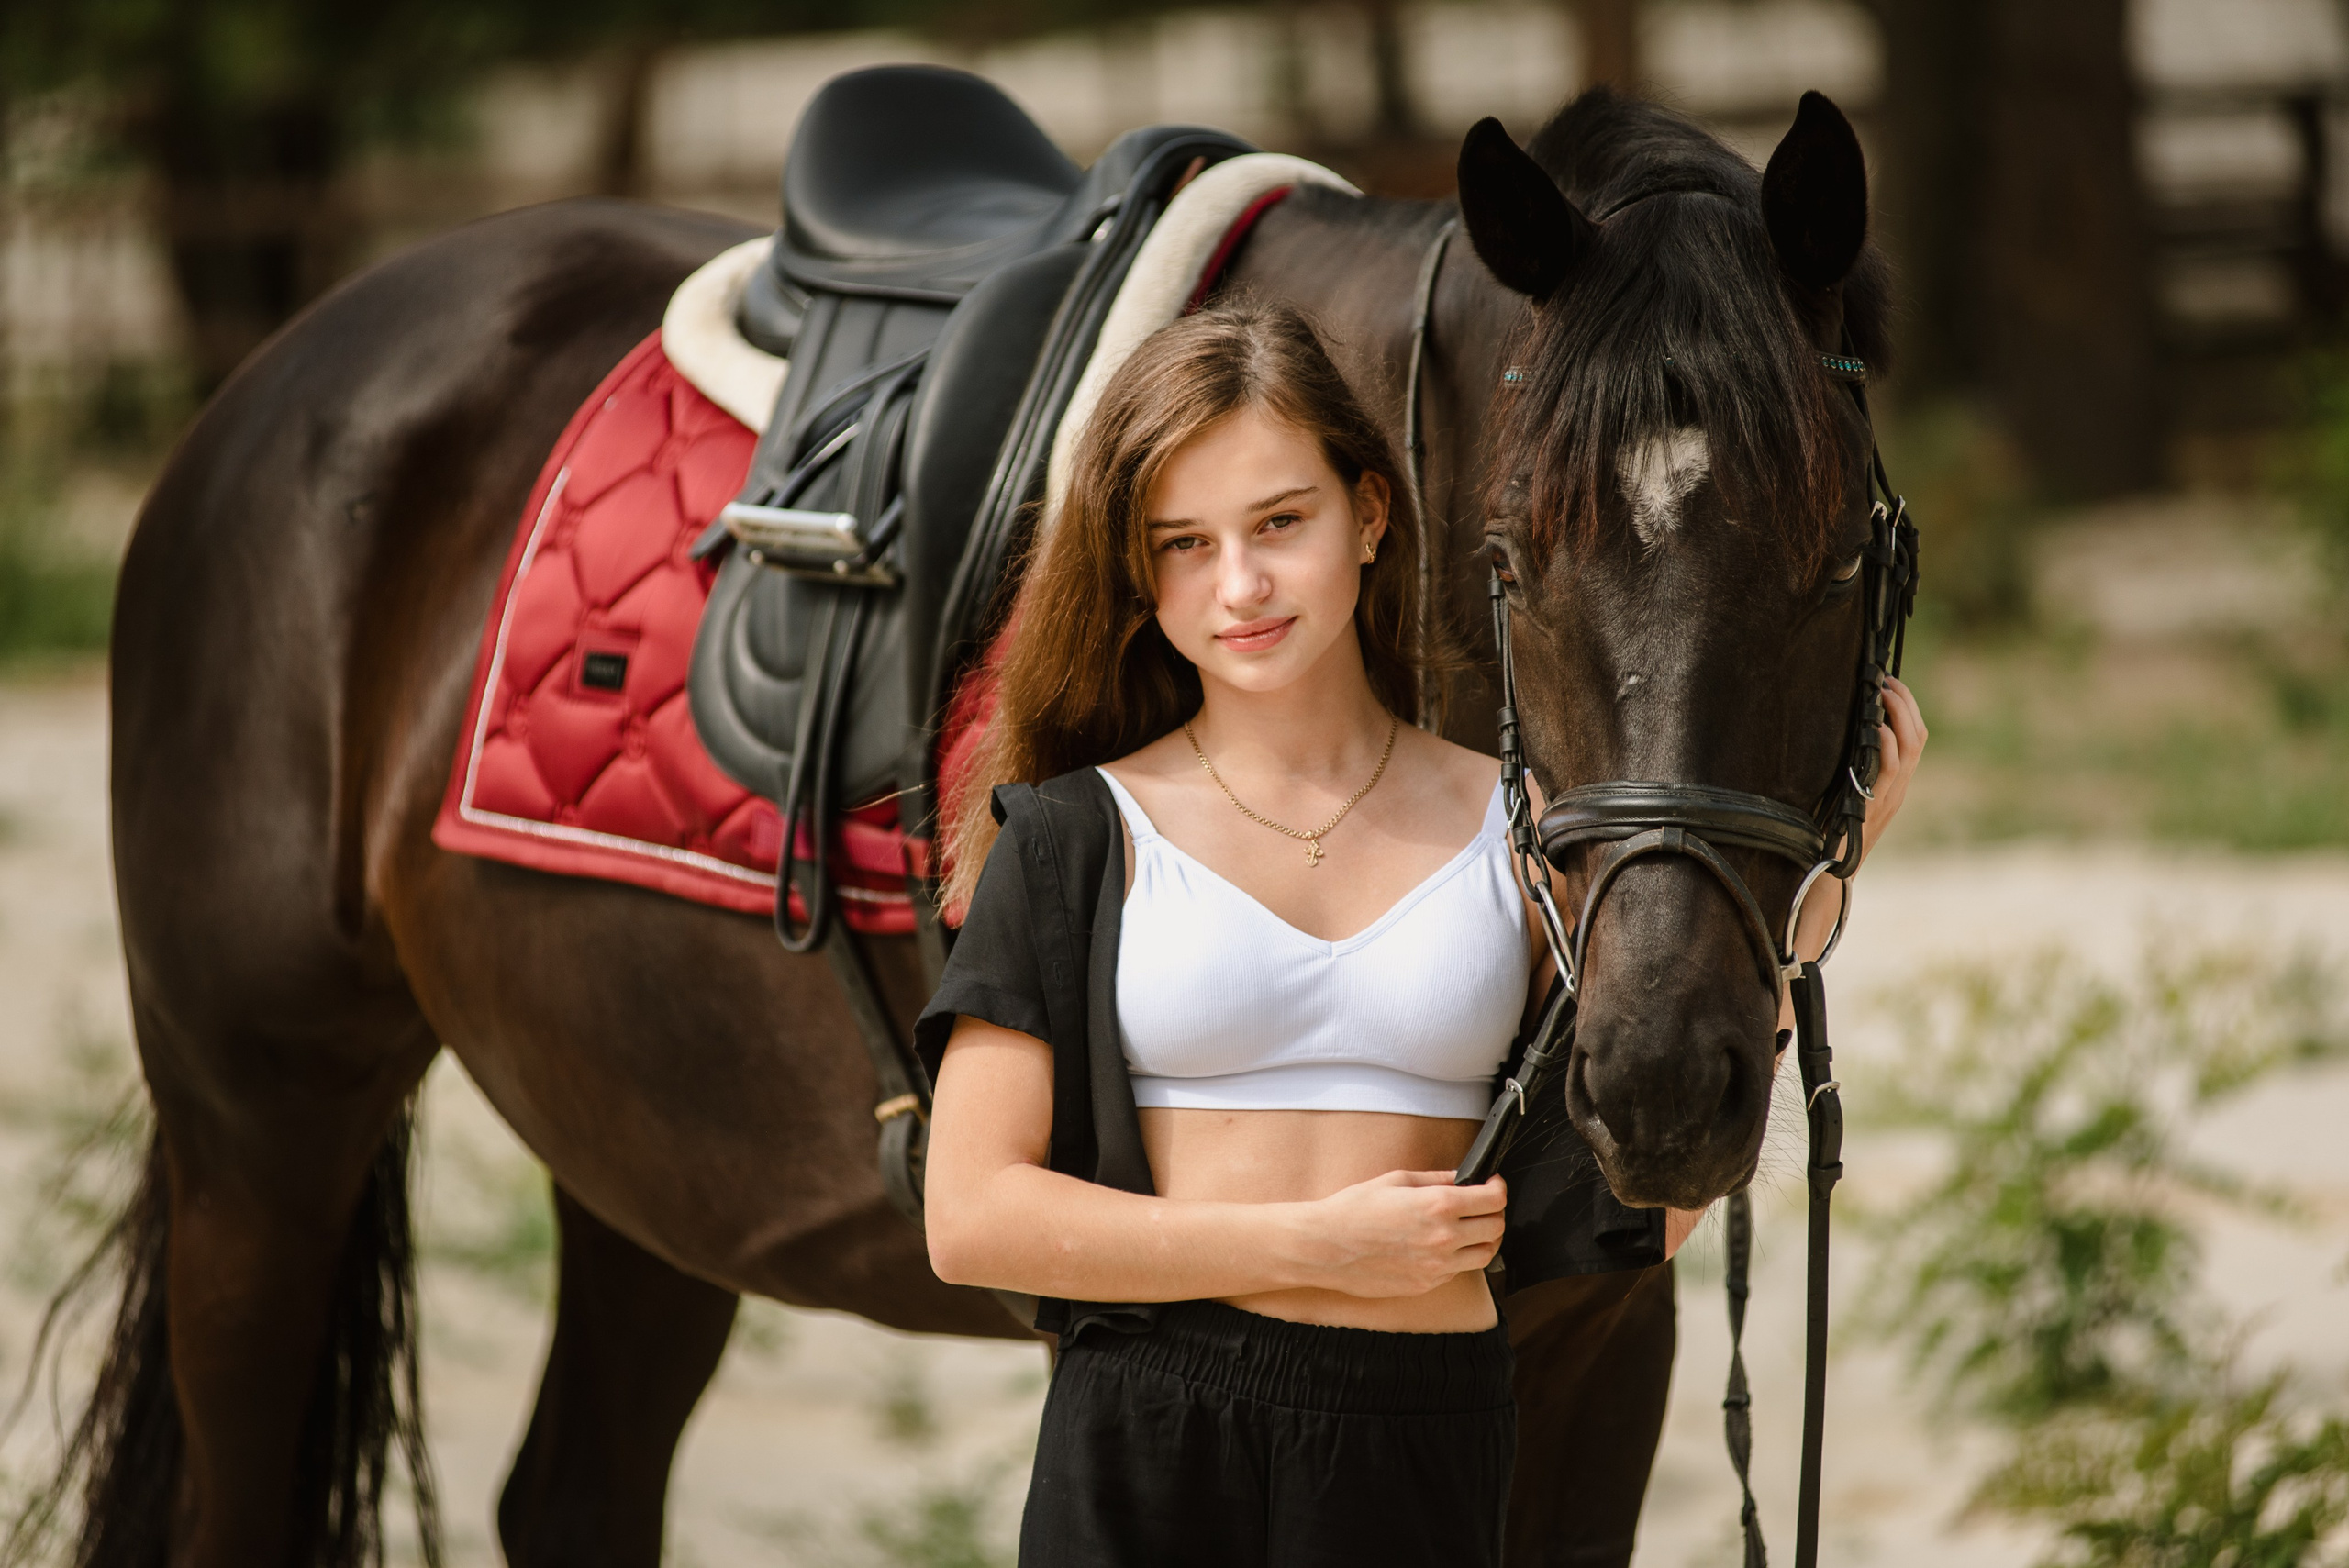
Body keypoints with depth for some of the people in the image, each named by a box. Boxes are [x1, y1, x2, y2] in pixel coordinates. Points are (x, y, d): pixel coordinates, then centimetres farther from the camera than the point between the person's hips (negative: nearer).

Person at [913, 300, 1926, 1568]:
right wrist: (1320, 1243, -10)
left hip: (1424, 1454, 1)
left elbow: (1644, 1208, 1)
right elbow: (971, 1216, -4)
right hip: (1145, 1460, -1)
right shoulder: (1080, 839, 2)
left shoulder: (1511, 833, 7)